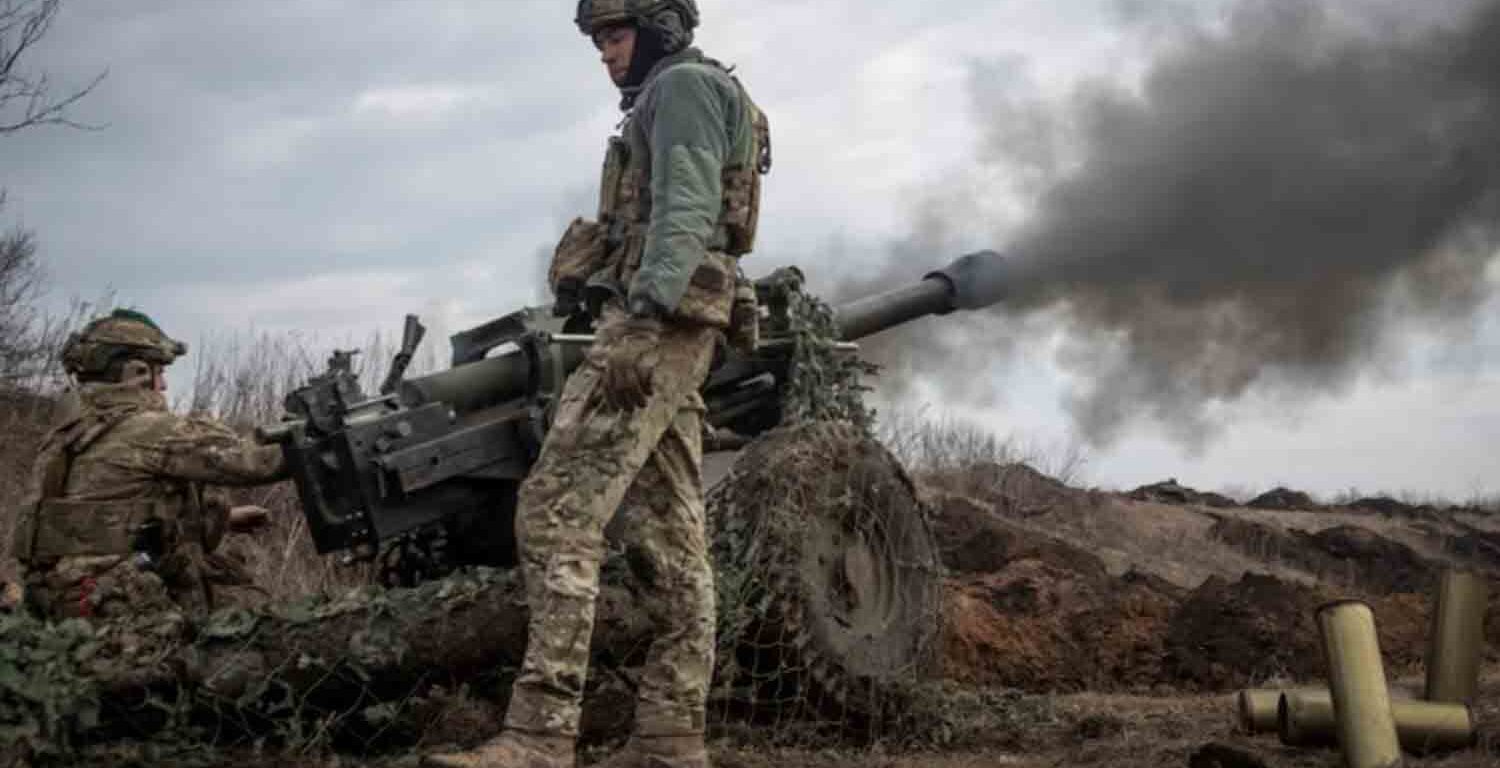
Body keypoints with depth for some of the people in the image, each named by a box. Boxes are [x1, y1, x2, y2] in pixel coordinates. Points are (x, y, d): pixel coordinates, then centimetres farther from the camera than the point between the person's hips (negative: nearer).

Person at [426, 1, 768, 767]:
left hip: (658, 321, -11)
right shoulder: (670, 100, 30)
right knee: (668, 536, 4)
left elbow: (685, 214, -16)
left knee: (558, 508, -19)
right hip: (672, 329, 11)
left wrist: (646, 314, -27)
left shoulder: (683, 85, -1)